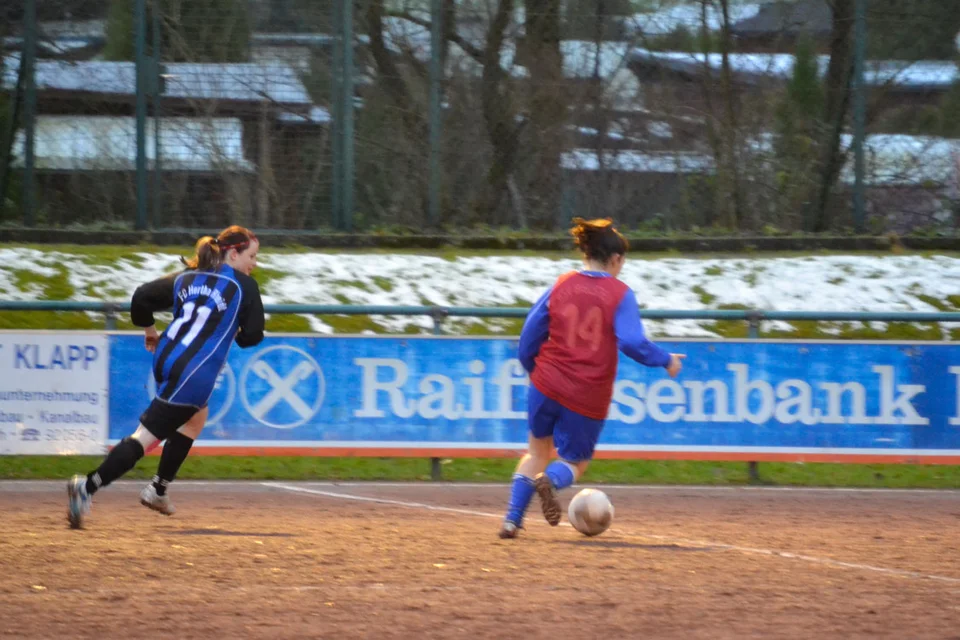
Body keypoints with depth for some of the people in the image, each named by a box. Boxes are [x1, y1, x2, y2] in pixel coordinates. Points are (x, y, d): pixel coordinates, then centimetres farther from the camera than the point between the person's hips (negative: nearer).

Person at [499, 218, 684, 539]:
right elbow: (632, 342, -13)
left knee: (538, 450, 23)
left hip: (548, 384, 3)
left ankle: (512, 519, 9)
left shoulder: (560, 286, 5)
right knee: (574, 461, 16)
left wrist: (531, 368, 25)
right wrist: (666, 360, 2)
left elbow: (530, 332, 8)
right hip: (589, 398, -3)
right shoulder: (620, 294, -4)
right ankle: (551, 479, -22)